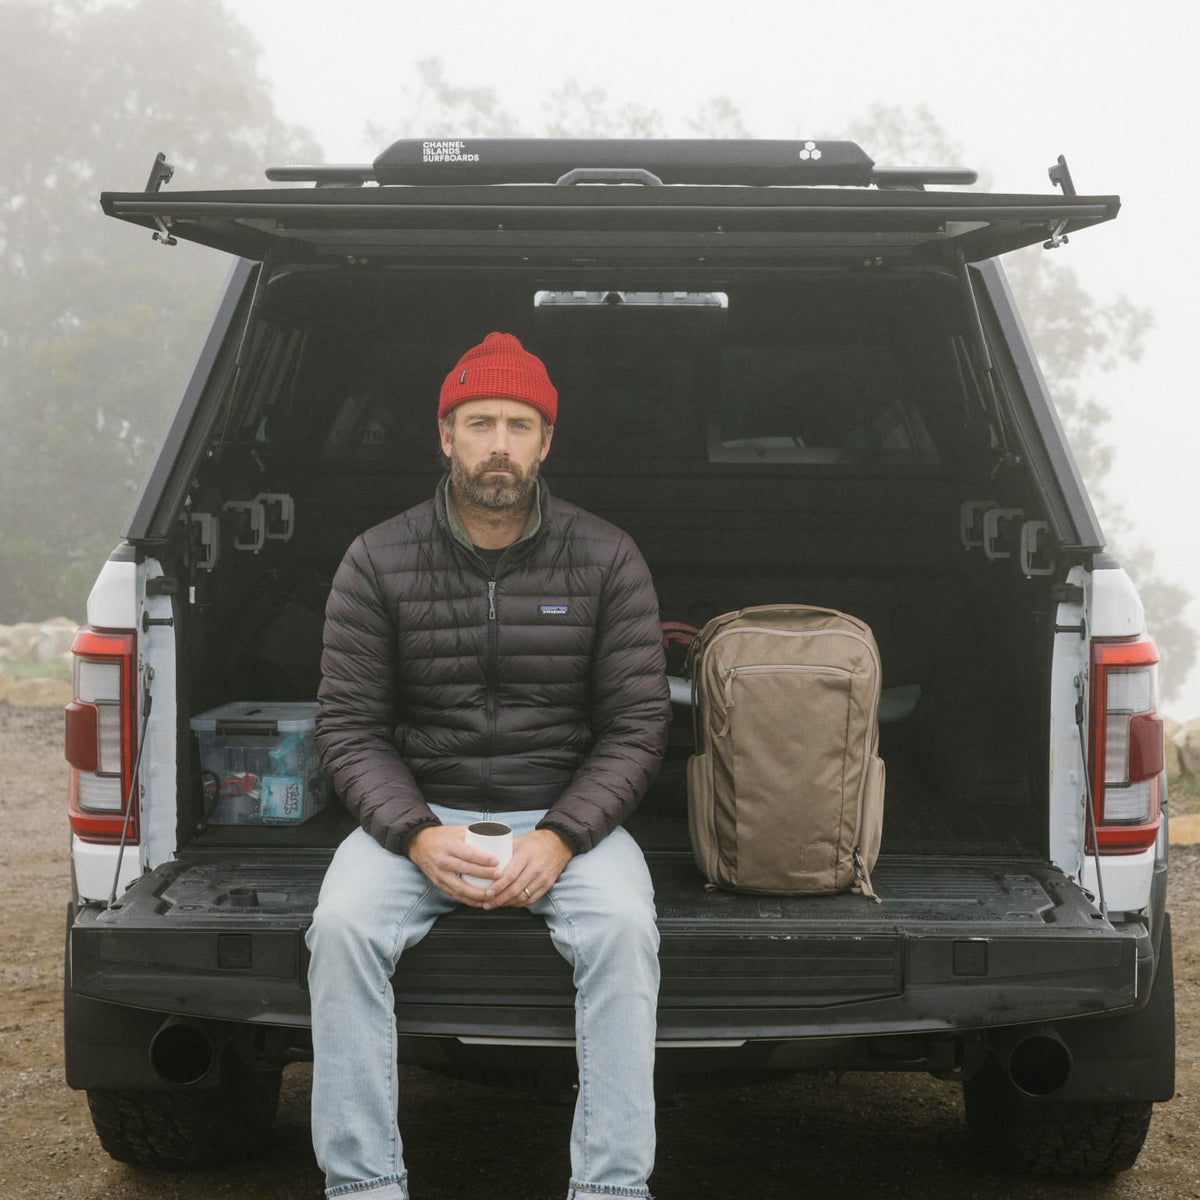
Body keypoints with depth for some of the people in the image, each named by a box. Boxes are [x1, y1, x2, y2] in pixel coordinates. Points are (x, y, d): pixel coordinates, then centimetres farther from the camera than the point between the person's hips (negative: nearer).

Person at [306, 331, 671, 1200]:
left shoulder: (607, 559, 0)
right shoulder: (380, 563, 1)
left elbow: (636, 728, -2)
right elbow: (350, 727, 0)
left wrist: (559, 839, -18)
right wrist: (418, 836, -18)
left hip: (568, 813, 0)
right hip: (420, 811, 1)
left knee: (623, 928, -31)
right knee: (343, 927, -29)